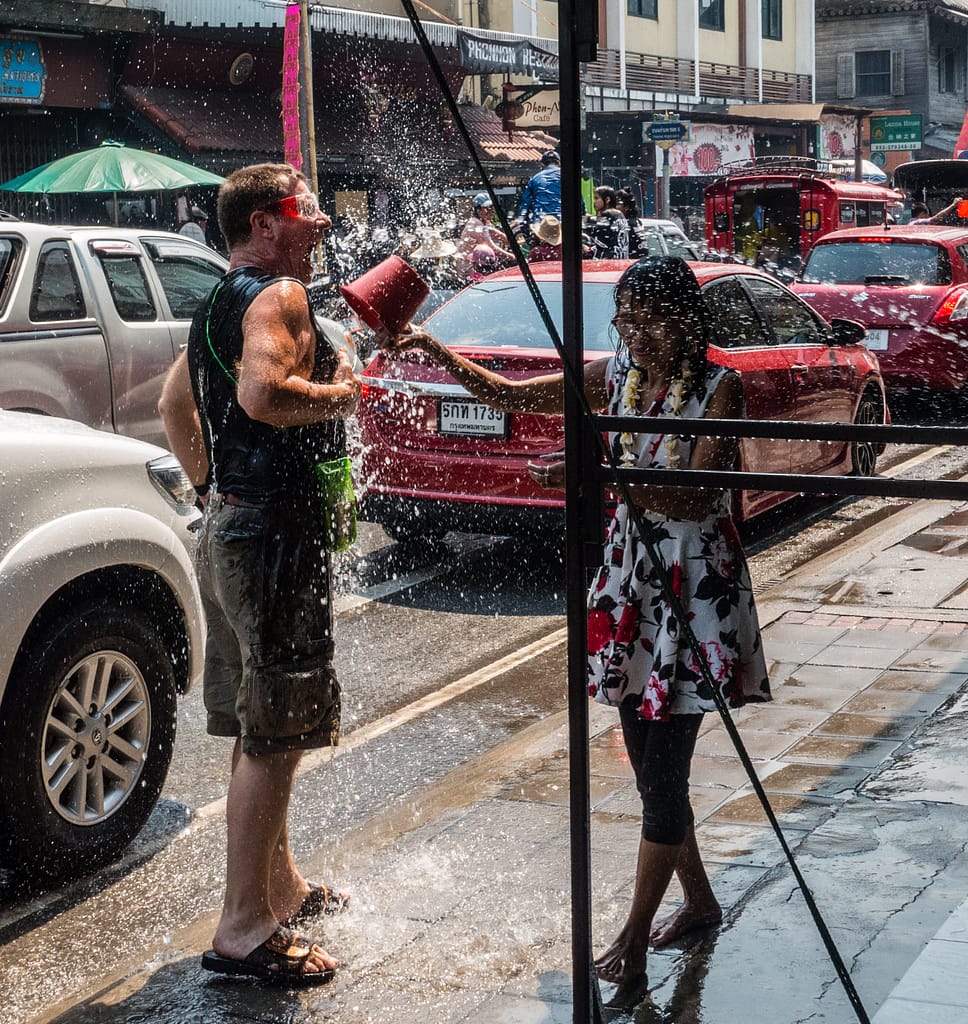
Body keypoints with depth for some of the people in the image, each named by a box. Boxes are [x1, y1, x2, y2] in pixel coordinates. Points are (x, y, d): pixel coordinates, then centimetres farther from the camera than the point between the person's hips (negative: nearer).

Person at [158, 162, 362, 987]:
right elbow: (262, 394, -32)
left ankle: (281, 886, 33)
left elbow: (175, 402, 27)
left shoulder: (222, 301, 17)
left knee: (261, 726, 19)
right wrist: (340, 394, -16)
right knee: (275, 736, -6)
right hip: (277, 535, -11)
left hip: (232, 526, 11)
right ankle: (244, 929, -1)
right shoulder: (279, 294, -14)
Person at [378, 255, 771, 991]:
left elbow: (696, 498, -22)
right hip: (630, 574, 6)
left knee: (665, 765, -4)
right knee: (646, 758, 12)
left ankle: (635, 936, 4)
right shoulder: (617, 377, 4)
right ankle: (699, 901, 30)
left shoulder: (718, 387, -12)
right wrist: (432, 350, -6)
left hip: (697, 581, -6)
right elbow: (508, 394, 6)